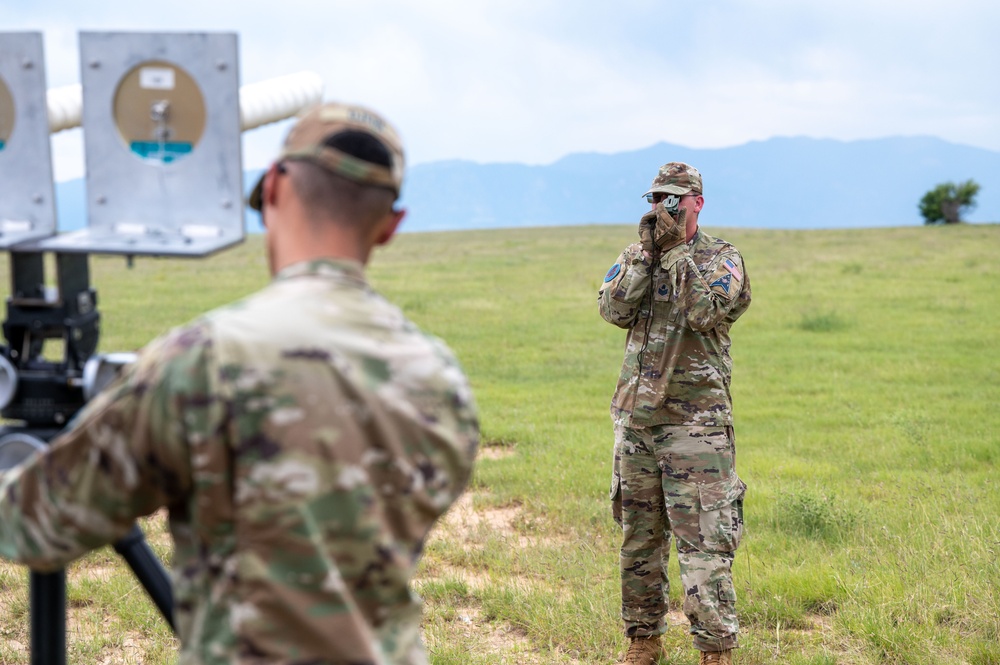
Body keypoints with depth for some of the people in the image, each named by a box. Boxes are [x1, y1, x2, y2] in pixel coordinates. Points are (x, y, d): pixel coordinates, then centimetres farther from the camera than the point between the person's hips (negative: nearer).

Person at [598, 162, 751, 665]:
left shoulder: (724, 259, 0)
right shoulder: (635, 256, 12)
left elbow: (704, 312, -18)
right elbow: (614, 310, -5)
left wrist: (676, 249, -15)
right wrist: (647, 251, -10)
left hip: (695, 422, -4)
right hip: (635, 417, 5)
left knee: (703, 542, -8)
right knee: (638, 537, 12)